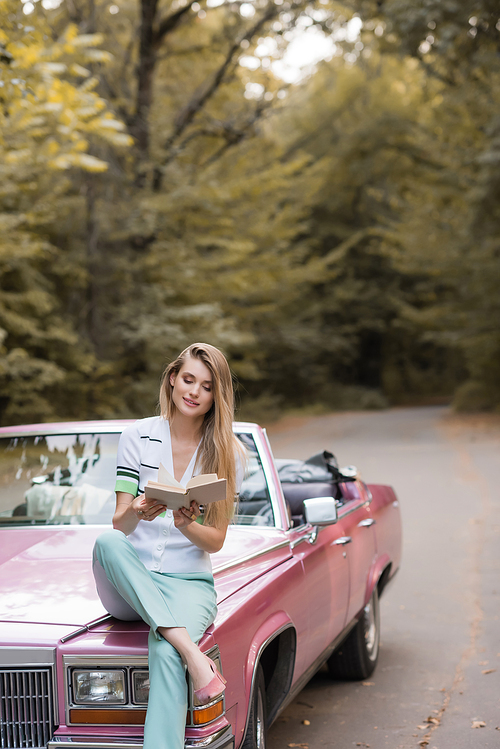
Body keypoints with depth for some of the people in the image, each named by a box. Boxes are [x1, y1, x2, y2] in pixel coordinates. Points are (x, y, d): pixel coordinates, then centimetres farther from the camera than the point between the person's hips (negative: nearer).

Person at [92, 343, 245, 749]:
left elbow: (215, 542, 2)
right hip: (130, 585, 1)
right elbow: (120, 524, -1)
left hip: (190, 582, -1)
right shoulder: (138, 436, 3)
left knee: (164, 654, -33)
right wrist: (137, 514, -26)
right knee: (107, 542, -34)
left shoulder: (229, 452, 3)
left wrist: (186, 525, -21)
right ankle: (191, 651, -37)